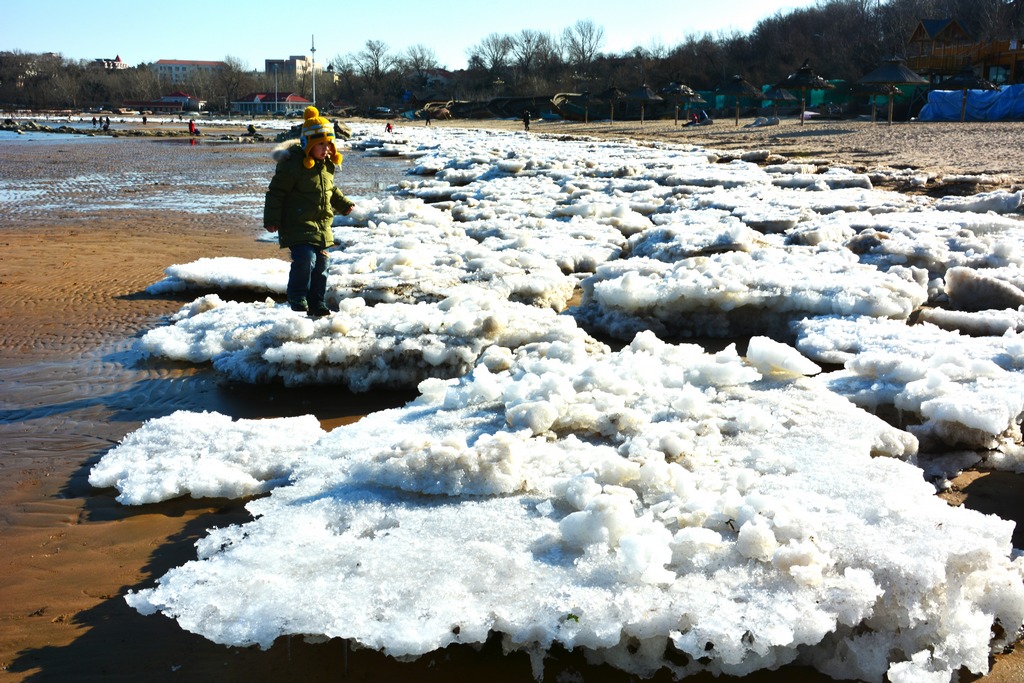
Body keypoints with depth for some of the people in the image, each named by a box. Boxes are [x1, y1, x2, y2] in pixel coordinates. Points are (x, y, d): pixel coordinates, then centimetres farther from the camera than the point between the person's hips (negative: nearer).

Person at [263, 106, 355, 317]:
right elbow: (277, 192, -12)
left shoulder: (327, 165, 9)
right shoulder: (292, 164, -14)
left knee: (321, 265, 9)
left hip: (322, 227, 8)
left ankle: (317, 305, 19)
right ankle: (298, 300, -5)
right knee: (305, 260, -21)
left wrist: (344, 204, 19)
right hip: (298, 226, -7)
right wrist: (271, 219, -14)